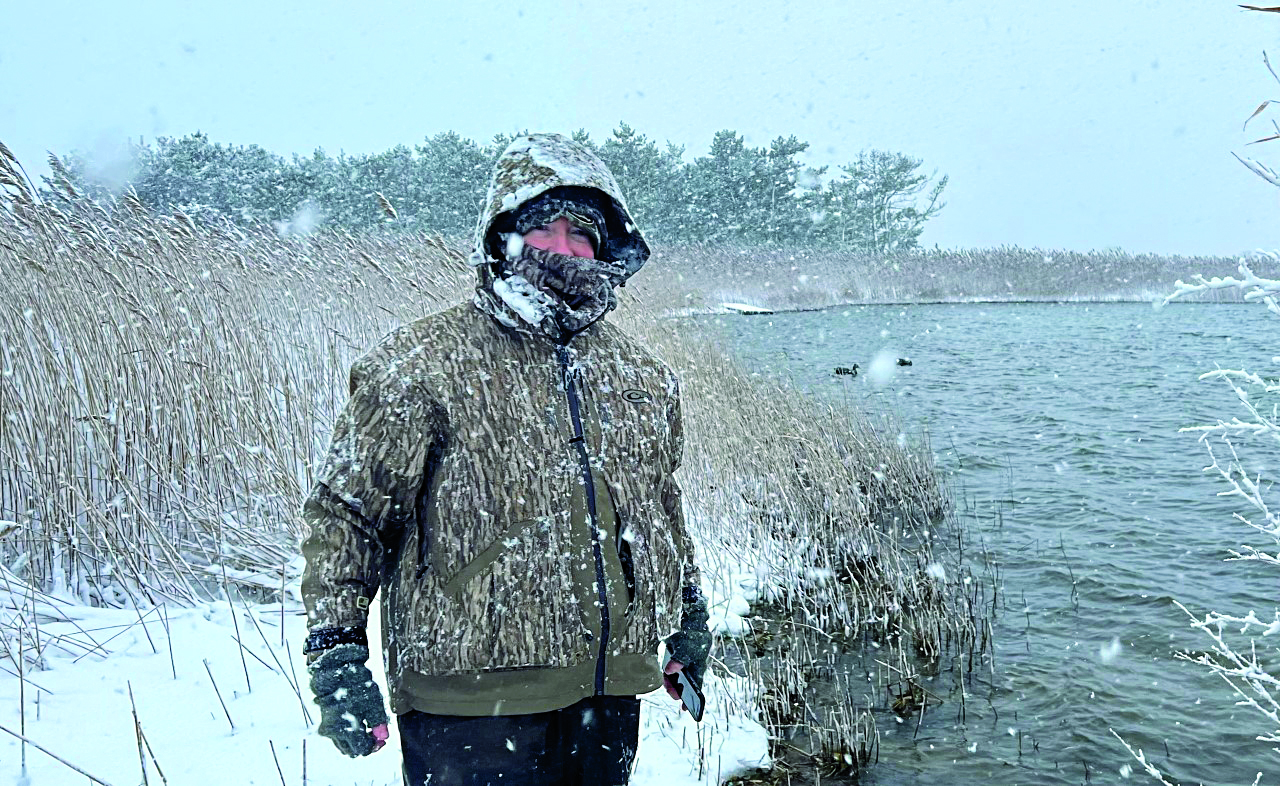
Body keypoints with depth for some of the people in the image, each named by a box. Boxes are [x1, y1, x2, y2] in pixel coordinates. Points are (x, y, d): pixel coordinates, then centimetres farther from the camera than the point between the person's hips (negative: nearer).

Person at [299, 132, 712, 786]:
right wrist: (335, 652, -10)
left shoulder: (642, 377, 10)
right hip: (474, 704, -5)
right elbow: (343, 512, -5)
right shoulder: (423, 367, -8)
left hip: (609, 695, 6)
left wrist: (688, 611, 27)